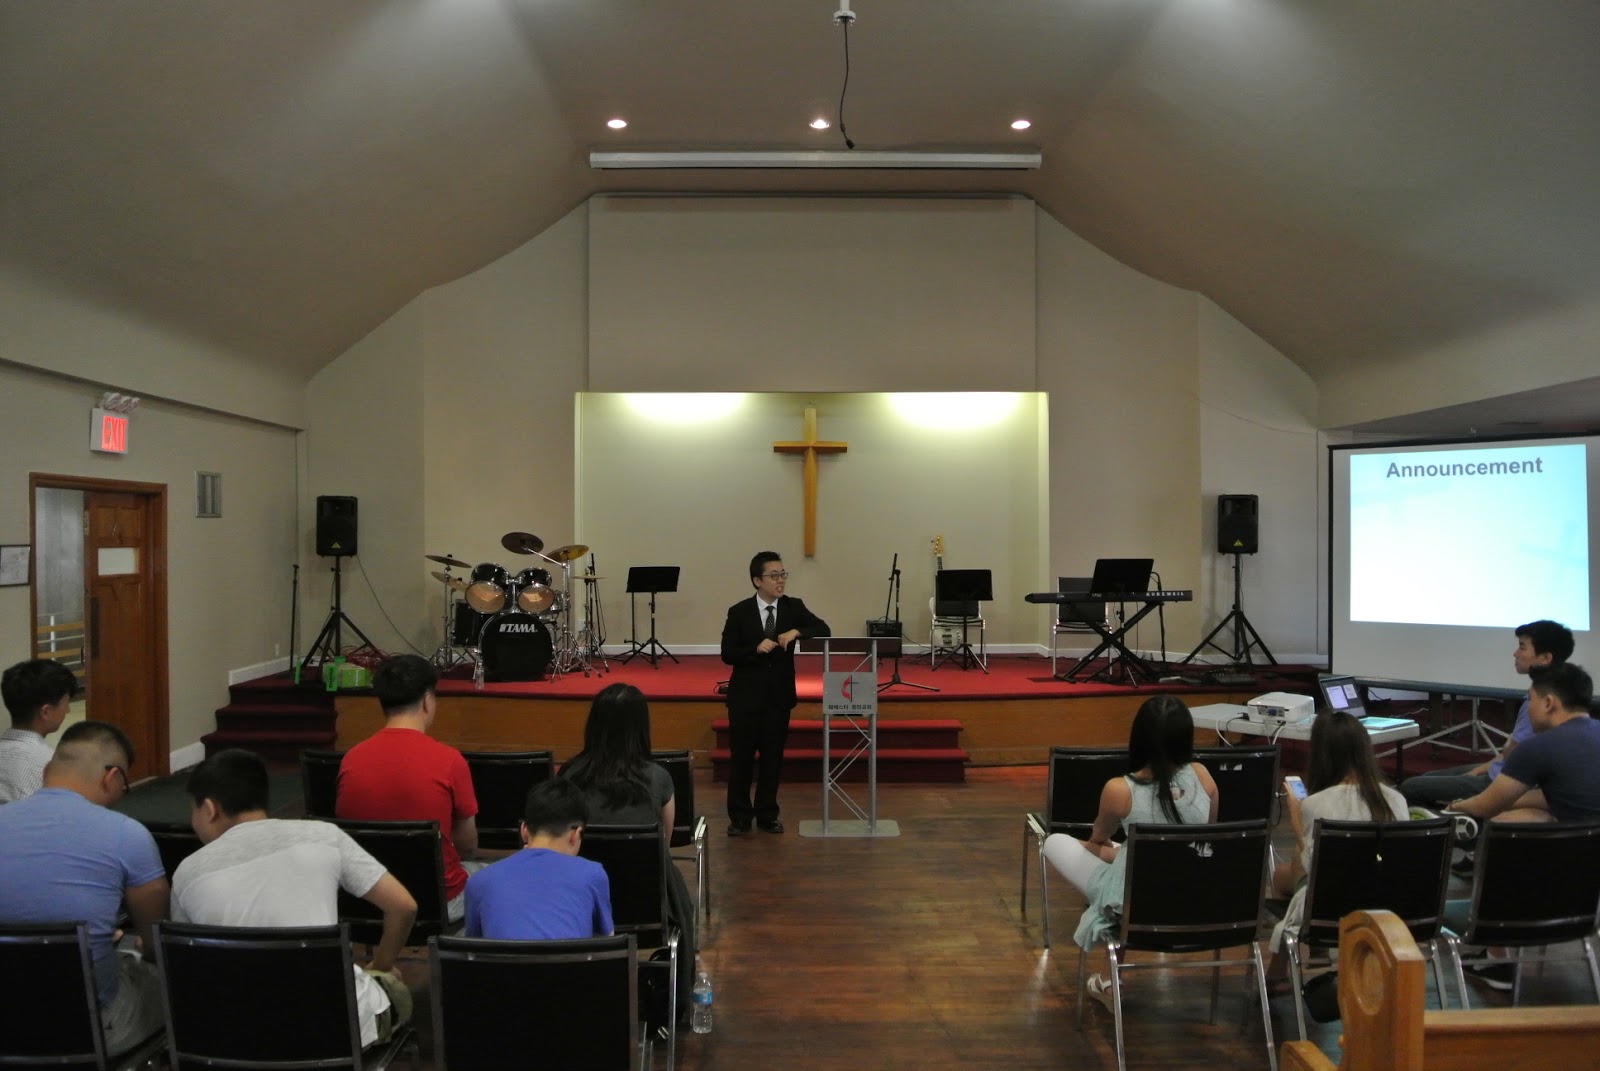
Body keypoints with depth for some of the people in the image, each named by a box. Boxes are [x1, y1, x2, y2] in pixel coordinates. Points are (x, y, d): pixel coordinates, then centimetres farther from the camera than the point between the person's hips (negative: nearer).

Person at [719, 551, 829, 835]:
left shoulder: (794, 607, 1)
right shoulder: (739, 612, -5)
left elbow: (823, 630, -6)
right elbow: (727, 654, -8)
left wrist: (796, 632, -22)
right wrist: (756, 649, -23)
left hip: (779, 696, 2)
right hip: (746, 696, -2)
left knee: (773, 757, 8)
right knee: (741, 757, 4)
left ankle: (767, 815, 22)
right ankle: (739, 817, 16)